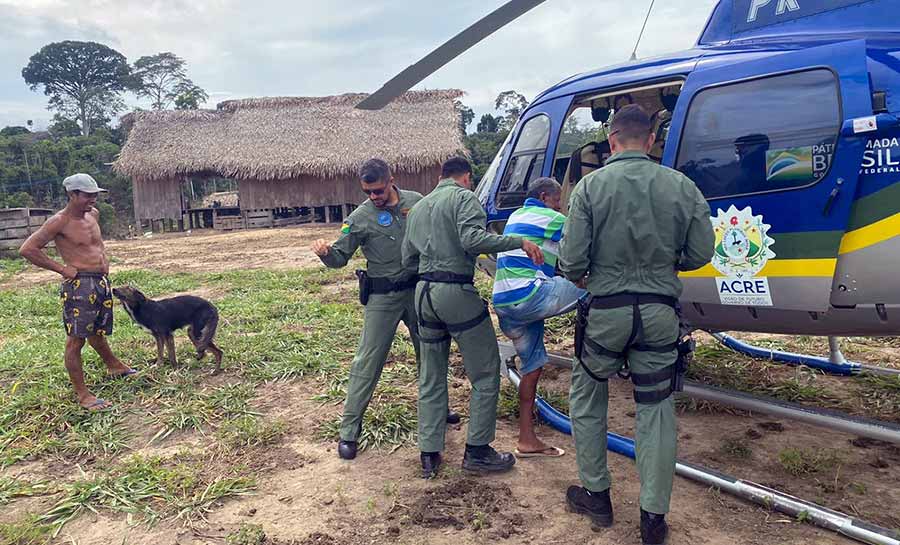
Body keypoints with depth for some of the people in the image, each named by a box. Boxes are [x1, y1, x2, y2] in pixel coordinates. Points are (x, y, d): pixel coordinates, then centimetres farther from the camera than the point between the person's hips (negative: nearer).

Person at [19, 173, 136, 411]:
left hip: (102, 281, 8)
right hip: (79, 284, -8)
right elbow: (27, 249, -16)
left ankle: (114, 366, 44)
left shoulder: (93, 214, 10)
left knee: (98, 333, 25)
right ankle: (82, 394, 3)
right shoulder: (59, 222, -13)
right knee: (76, 339, -2)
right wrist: (62, 269, -15)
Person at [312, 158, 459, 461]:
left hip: (418, 289, 4)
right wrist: (325, 253, -30)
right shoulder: (361, 217, -10)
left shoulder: (416, 201, 1)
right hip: (383, 297, -4)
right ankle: (349, 429, 4)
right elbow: (340, 257, -9)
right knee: (368, 361, -5)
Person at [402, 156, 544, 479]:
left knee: (431, 379, 14)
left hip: (423, 292, 8)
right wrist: (519, 242, -16)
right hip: (457, 292, -7)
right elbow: (472, 239, -20)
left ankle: (429, 456, 18)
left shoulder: (418, 207, 20)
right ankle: (477, 452, 10)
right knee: (486, 374, 5)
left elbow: (408, 258, 20)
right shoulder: (463, 197, -2)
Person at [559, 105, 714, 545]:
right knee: (656, 411, 12)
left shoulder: (591, 185, -8)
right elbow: (699, 255, 4)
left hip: (606, 312, -2)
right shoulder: (681, 186, -1)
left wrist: (576, 274, 11)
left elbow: (572, 264, -12)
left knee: (586, 400, 18)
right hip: (660, 314, 2)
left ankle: (596, 496, 28)